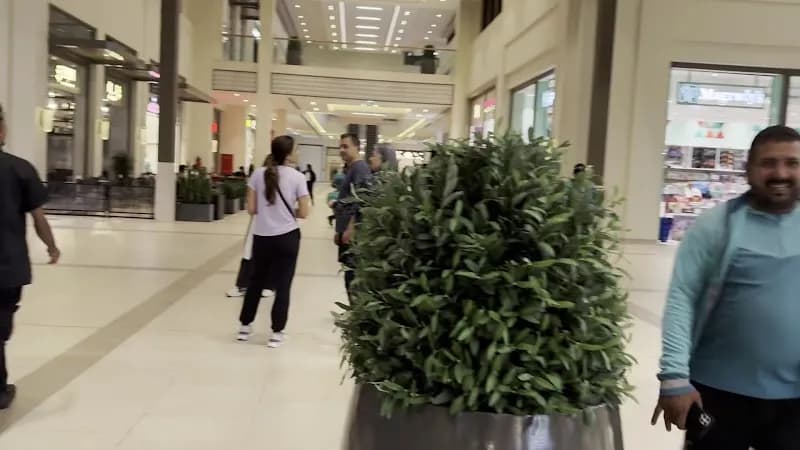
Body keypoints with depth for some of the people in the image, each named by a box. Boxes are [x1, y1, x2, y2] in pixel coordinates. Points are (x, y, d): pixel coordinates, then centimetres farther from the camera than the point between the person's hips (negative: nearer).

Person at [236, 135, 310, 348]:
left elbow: (251, 209, -1)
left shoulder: (259, 174, -1)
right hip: (287, 237, -3)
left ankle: (245, 326, 28)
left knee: (256, 281, 19)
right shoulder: (297, 177, -7)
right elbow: (304, 213, -7)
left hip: (262, 236, 3)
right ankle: (277, 333, 12)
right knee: (283, 285, 7)